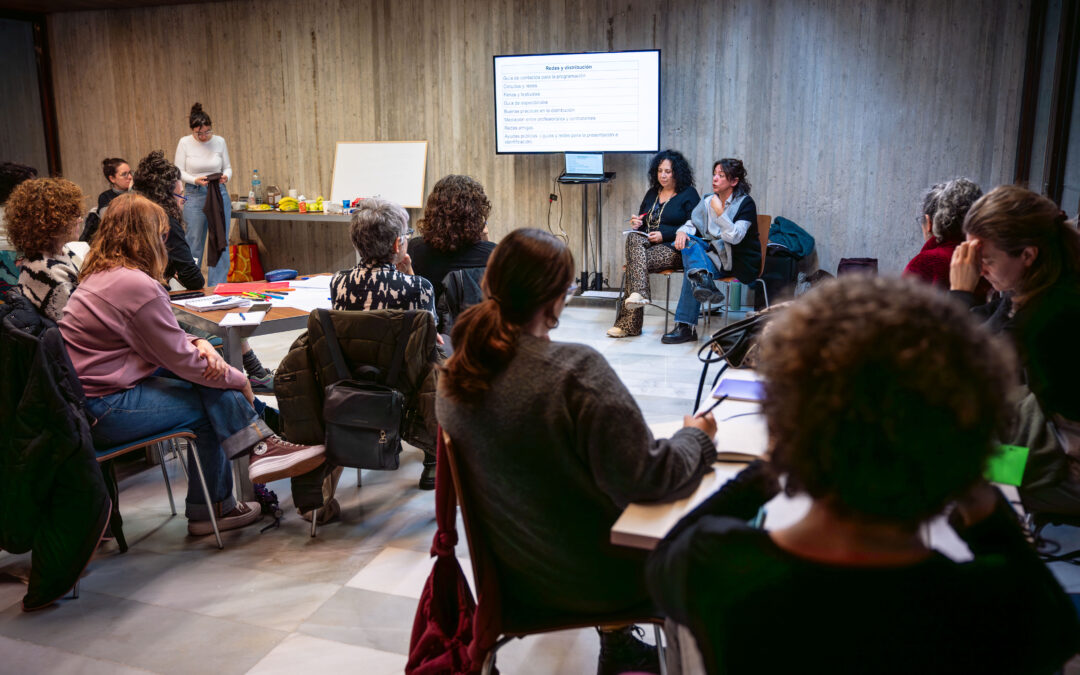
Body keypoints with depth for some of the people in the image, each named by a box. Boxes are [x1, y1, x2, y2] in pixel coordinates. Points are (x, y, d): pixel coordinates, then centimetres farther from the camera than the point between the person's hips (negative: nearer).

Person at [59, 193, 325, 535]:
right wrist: (239, 380, -1)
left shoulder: (100, 275, 11)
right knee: (214, 401, -3)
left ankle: (262, 445, 1)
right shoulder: (138, 286, -21)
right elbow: (182, 360, -15)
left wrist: (198, 343, -4)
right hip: (104, 411, -9)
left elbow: (164, 337, 16)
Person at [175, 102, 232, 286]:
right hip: (194, 195, -1)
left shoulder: (219, 141, 1)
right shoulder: (184, 143, -4)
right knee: (194, 242, 4)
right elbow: (178, 171, 0)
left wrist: (226, 176, -14)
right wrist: (195, 180, -18)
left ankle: (218, 286, 8)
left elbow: (228, 167, 8)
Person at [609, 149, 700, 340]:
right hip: (648, 243, 6)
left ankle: (628, 323, -31)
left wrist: (664, 235, -15)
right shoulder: (652, 193, 21)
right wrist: (637, 223, 2)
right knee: (634, 238, -30)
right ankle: (639, 294, -39)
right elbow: (644, 223, 27)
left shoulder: (689, 194, 3)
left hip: (673, 249, -6)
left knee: (633, 261, -29)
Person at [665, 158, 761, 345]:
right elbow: (691, 223, 9)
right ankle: (704, 281, -48)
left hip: (738, 262, -6)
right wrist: (682, 232, -15)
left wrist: (720, 212, -26)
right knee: (689, 241, -23)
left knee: (691, 270, -29)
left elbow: (735, 237, -22)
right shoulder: (708, 201, 10)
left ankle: (686, 327, -36)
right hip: (714, 252, 6)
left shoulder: (746, 203, -10)